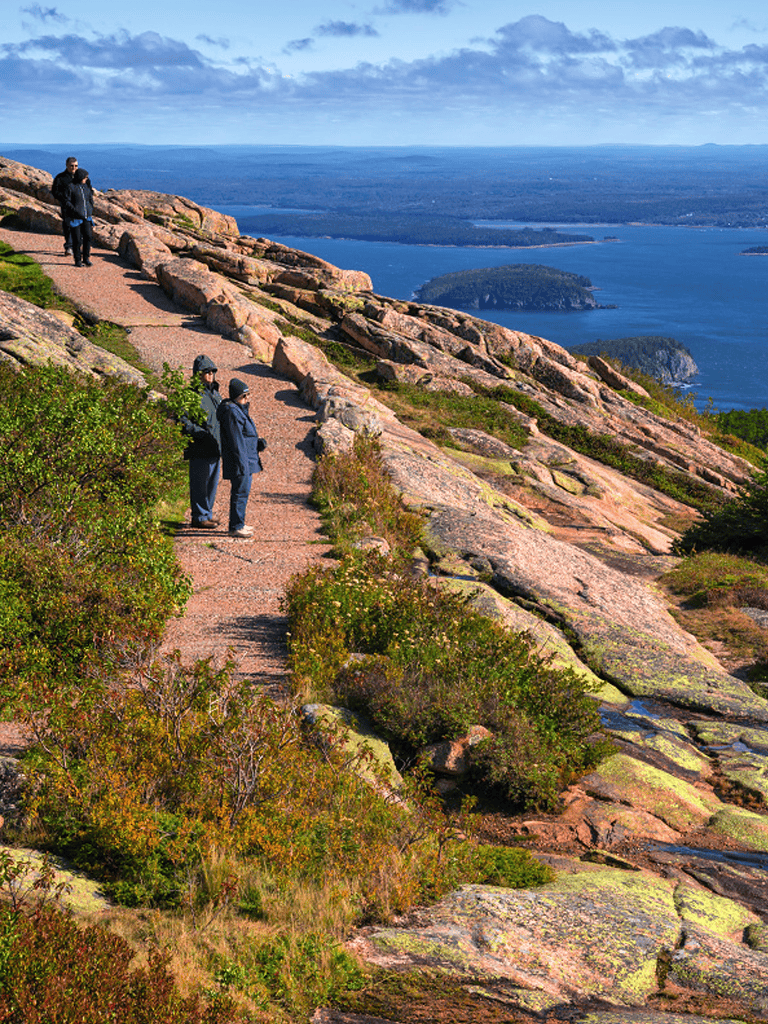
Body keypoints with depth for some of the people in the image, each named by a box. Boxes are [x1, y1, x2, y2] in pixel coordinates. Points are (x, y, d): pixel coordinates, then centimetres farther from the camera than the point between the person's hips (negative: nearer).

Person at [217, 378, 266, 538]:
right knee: (240, 492, -8)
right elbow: (235, 440, -22)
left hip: (246, 459, 11)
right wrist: (242, 463, -24)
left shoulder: (240, 409, 16)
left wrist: (259, 442, 8)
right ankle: (235, 528, -4)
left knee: (243, 491, 17)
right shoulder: (232, 412, -17)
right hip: (239, 460, -11)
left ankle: (238, 523, 27)